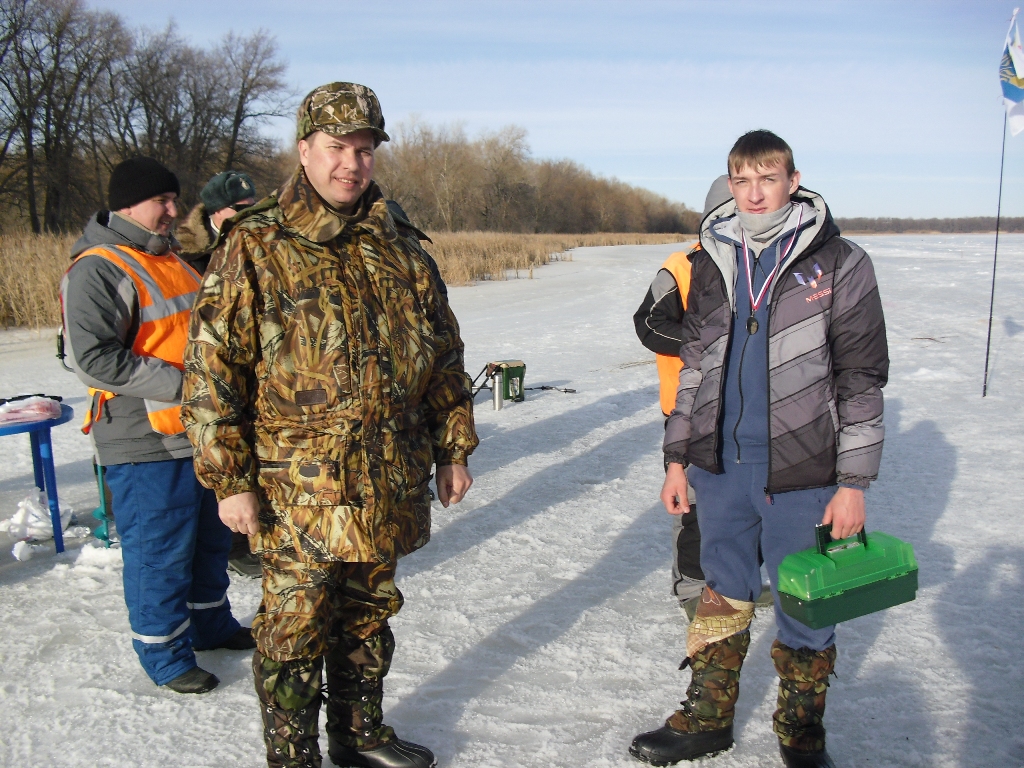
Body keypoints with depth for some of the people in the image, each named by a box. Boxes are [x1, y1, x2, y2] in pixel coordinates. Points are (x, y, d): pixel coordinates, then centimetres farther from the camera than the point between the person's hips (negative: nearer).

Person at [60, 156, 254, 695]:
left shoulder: (169, 259, 15)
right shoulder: (96, 271, -14)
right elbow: (92, 358, -22)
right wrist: (181, 384, -22)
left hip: (199, 432, 9)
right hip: (146, 443, -9)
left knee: (210, 536, 19)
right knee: (160, 549, 2)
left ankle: (210, 624, 37)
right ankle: (164, 653, 19)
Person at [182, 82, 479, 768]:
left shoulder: (399, 246, 8)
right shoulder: (256, 246, -7)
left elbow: (443, 353, 13)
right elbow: (212, 369, -9)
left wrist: (454, 449, 12)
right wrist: (229, 480, -11)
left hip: (389, 485, 5)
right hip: (298, 490, -5)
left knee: (370, 614, 19)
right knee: (296, 628, 6)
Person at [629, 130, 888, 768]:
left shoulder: (839, 263, -5)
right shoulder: (712, 262, 8)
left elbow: (863, 380, -5)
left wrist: (853, 482, -8)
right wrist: (678, 458, 11)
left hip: (800, 473, -4)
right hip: (721, 465, 4)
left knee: (805, 609, 9)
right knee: (722, 597, 17)